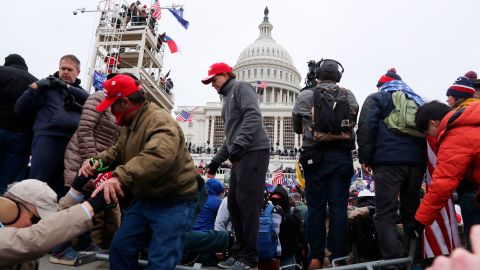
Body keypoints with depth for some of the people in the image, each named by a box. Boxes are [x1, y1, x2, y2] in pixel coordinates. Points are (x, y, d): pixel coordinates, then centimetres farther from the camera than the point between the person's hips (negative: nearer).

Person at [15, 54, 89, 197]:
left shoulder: (79, 92, 23)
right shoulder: (46, 86, 13)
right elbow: (20, 110, 7)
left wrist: (67, 87, -6)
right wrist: (34, 88, -5)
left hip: (74, 143, 3)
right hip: (48, 138, -3)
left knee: (62, 189, 7)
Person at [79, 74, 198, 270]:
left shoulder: (160, 120, -24)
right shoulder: (131, 123, 10)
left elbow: (159, 156, -43)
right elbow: (118, 150, 18)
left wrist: (120, 177, -53)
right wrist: (98, 160, -4)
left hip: (173, 202, -10)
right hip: (145, 199, 10)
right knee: (120, 248, 15)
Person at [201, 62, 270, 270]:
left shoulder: (241, 87, 1)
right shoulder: (228, 98, 27)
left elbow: (253, 116, -17)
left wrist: (238, 145, -26)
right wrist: (216, 161, 24)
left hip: (253, 152, -9)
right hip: (240, 155, 9)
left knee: (247, 203, -10)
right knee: (234, 203, 8)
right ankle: (239, 252, 18)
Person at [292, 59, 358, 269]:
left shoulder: (305, 96, 2)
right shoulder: (348, 96, 7)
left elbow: (297, 128, 13)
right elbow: (353, 123, 17)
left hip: (315, 156, -1)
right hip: (342, 156, 1)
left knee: (316, 207, 5)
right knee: (339, 207, 5)